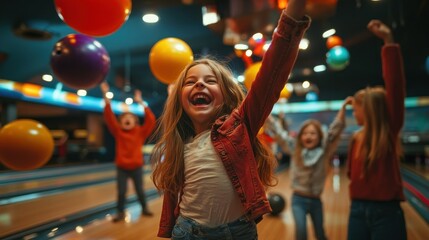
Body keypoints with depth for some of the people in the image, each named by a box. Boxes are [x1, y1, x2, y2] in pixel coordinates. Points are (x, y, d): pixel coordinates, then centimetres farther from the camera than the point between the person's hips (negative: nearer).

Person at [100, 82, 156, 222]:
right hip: (122, 168, 0)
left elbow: (151, 121, -13)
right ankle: (120, 213, 21)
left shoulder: (140, 132, -3)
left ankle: (144, 208, 31)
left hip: (136, 167, 0)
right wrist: (106, 96, -20)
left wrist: (141, 102, -17)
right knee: (121, 192, 5)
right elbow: (109, 118, -10)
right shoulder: (118, 132, -2)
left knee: (140, 190, 12)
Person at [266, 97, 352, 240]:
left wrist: (343, 107, -20)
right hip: (299, 199, -1)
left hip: (316, 200, 2)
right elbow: (278, 131, -5)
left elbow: (335, 129, -12)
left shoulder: (324, 151, -6)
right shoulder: (295, 149, -6)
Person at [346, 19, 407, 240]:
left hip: (386, 212, -5)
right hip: (358, 210, 5)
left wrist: (389, 42, -22)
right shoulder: (357, 139, 8)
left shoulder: (390, 131, -6)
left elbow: (395, 85, -17)